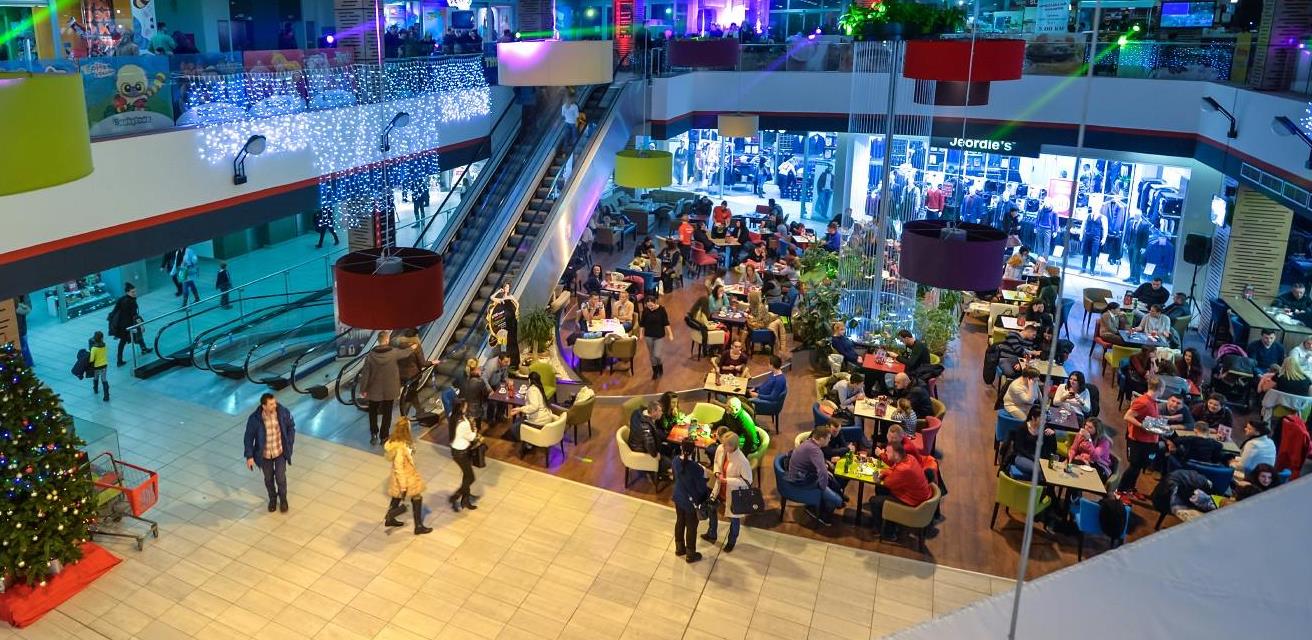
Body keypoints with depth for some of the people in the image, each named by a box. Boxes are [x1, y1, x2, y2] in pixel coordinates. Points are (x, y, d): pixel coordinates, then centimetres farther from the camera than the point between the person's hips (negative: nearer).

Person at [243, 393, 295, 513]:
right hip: (264, 454, 0)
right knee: (268, 479, 19)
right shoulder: (255, 418, -24)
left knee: (280, 478, 7)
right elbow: (248, 437, -11)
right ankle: (272, 499, 46)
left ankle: (283, 499, 35)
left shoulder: (283, 412, -20)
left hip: (280, 452, 0)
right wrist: (249, 456, -10)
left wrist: (289, 443, -2)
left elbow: (291, 426, -1)